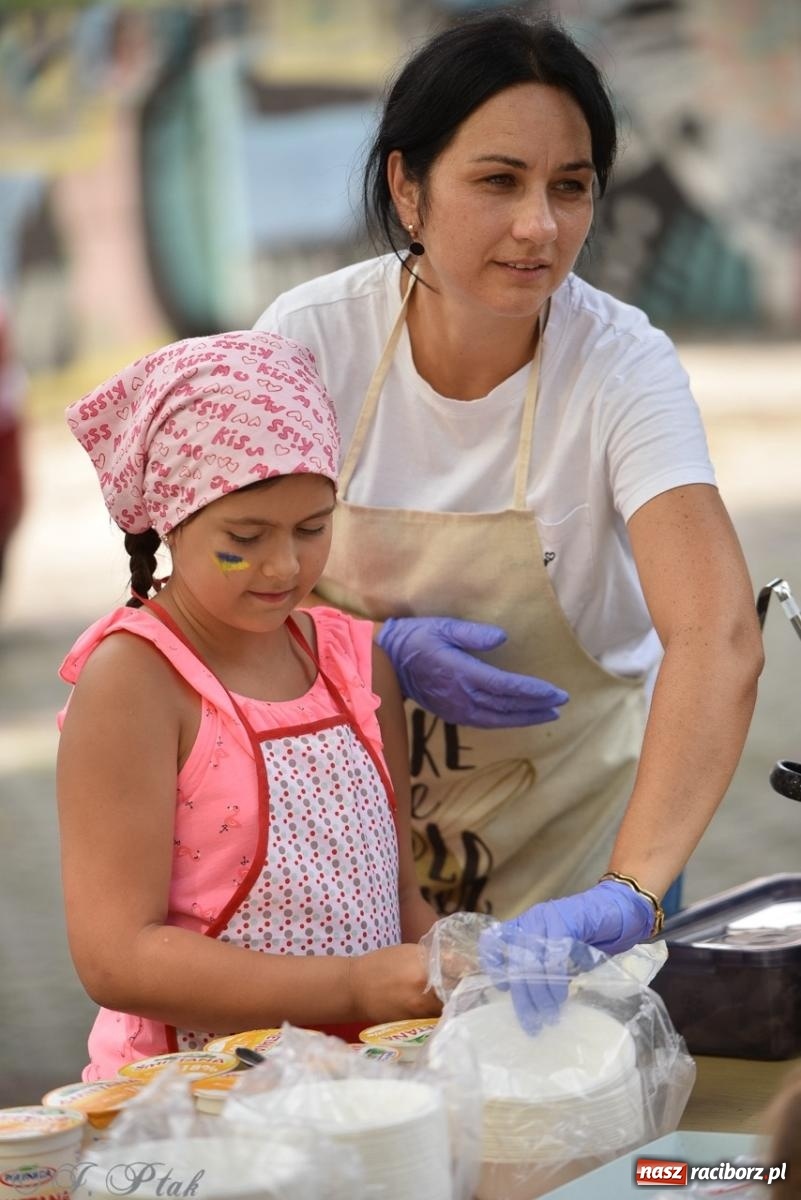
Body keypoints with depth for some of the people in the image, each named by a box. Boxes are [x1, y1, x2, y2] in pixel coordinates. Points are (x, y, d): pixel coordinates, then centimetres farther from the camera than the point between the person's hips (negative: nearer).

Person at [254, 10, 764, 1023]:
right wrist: (387, 651, -24)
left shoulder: (622, 364, -22)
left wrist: (629, 891, -49)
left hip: (572, 825, -1)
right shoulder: (310, 338, -16)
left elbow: (718, 641, -35)